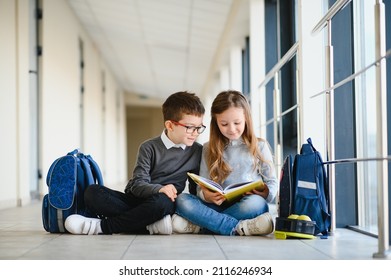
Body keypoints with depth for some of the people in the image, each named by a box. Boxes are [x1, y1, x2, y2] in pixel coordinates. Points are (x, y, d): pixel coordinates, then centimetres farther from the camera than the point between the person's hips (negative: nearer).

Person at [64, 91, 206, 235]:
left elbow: (196, 185, 16)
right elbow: (137, 184, -8)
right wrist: (158, 189, -27)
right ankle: (151, 225, -32)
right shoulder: (149, 148, 2)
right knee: (93, 192, -24)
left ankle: (102, 226, -24)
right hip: (135, 200, 1)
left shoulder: (197, 151, 7)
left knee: (161, 201, -39)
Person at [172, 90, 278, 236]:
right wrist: (206, 195, -17)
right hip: (218, 206, 2)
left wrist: (265, 193, -14)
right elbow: (202, 187, 8)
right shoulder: (209, 149, 14)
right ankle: (238, 228, -34)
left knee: (255, 203, -37)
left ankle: (197, 225, -28)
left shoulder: (259, 146, 10)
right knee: (182, 200, -25)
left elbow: (272, 183, 10)